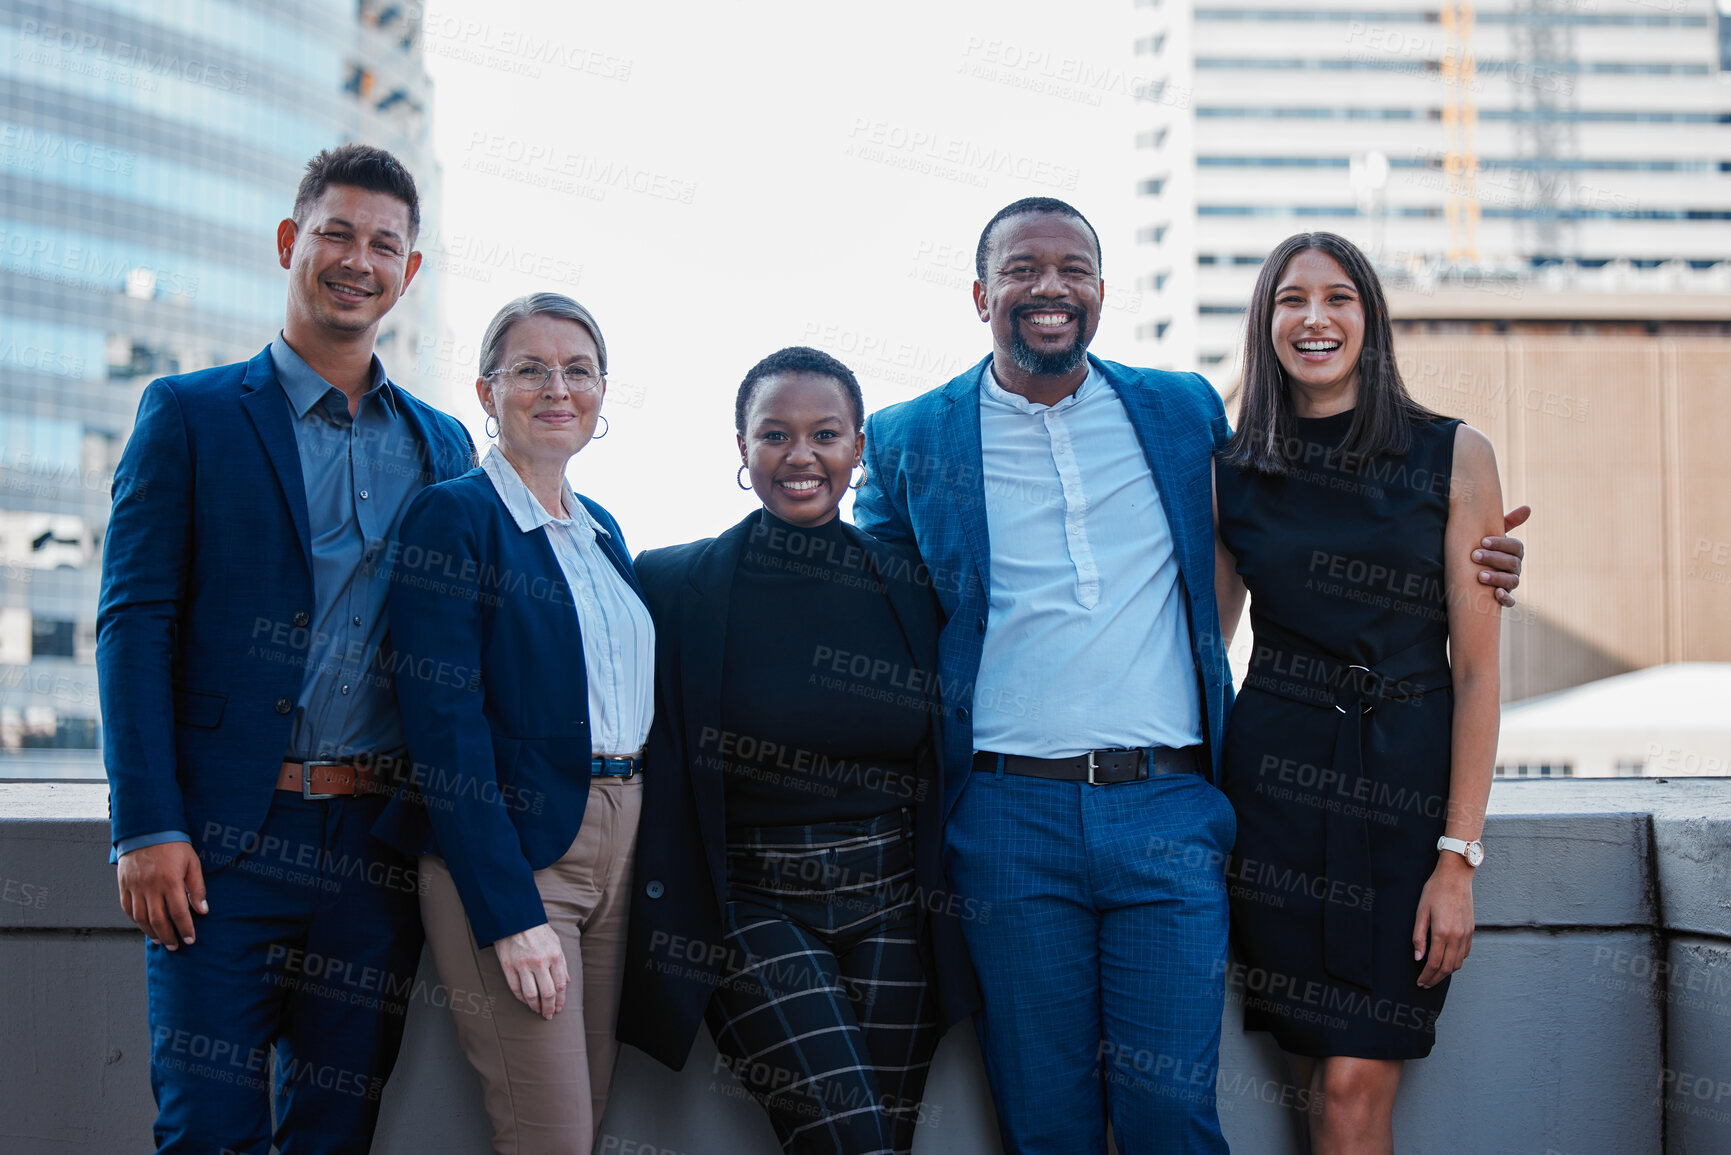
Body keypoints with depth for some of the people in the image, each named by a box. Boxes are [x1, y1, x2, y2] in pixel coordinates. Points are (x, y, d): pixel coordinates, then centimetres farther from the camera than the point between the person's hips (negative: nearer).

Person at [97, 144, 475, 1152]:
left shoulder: (444, 445, 14)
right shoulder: (190, 414, 3)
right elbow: (134, 621, -3)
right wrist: (148, 827, -12)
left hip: (379, 845, 4)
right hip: (227, 839, -3)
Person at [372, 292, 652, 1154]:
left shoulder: (603, 529, 16)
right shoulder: (452, 516, -7)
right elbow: (445, 722, -14)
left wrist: (638, 852, 9)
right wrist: (512, 915, -19)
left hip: (615, 842, 7)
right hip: (505, 850, -7)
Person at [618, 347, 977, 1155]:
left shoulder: (910, 587, 4)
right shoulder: (675, 582, -3)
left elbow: (947, 766, 12)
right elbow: (647, 765, -1)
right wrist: (666, 929, -7)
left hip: (892, 909, 3)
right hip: (753, 911, -3)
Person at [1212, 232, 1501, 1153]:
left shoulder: (1455, 457, 0)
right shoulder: (1228, 472, 6)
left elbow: (1475, 669, -3)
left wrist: (1458, 856, -8)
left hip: (1408, 777, -2)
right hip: (1275, 775, 2)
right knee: (1318, 1070, 4)